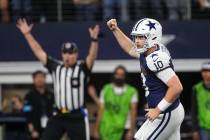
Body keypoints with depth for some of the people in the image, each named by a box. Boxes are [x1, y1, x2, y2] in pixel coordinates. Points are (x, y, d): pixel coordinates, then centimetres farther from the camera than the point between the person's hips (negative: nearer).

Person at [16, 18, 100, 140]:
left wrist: (94, 40, -39)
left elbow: (92, 57, -22)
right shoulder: (55, 67, 8)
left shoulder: (82, 69, -4)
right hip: (58, 117, 4)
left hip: (77, 117, -4)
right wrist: (27, 34, 6)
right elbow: (38, 51, 9)